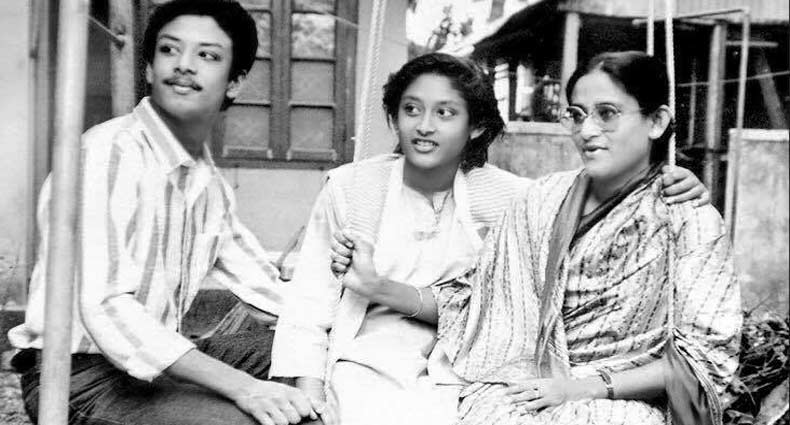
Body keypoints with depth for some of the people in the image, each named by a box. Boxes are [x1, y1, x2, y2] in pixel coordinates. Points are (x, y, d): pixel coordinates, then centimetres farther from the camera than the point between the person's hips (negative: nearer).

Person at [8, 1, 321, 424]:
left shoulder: (210, 182, 7)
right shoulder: (110, 152, -19)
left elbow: (259, 282, 13)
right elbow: (105, 307, -28)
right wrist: (241, 387, -33)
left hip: (160, 358, 8)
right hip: (82, 375, -8)